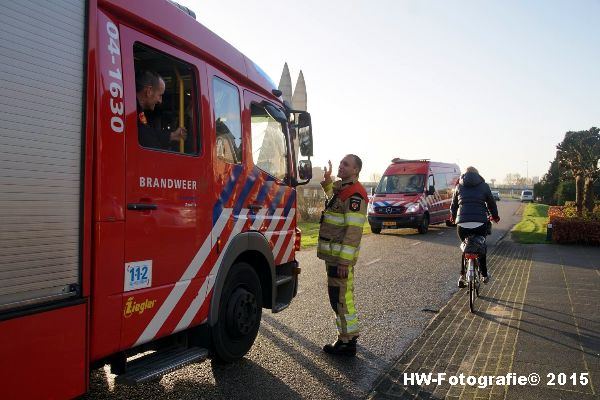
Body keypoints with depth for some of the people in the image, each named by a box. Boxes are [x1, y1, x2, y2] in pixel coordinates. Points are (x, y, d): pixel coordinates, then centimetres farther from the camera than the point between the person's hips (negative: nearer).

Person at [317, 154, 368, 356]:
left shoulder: (355, 194, -17)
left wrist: (344, 260, -25)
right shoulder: (341, 187, 14)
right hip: (333, 254, 10)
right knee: (343, 295, 18)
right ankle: (349, 334, 32)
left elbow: (354, 230, -23)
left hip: (341, 256, -10)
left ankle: (347, 343, 7)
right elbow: (333, 196, 41)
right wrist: (327, 179, 26)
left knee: (340, 297, -3)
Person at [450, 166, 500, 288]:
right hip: (480, 223, -1)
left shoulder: (459, 186, 14)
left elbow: (453, 205, 20)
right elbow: (491, 203, 17)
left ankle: (462, 276, 8)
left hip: (462, 223, 1)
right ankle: (484, 276, 26)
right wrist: (495, 216, 36)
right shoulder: (484, 186, 11)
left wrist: (453, 217, 39)